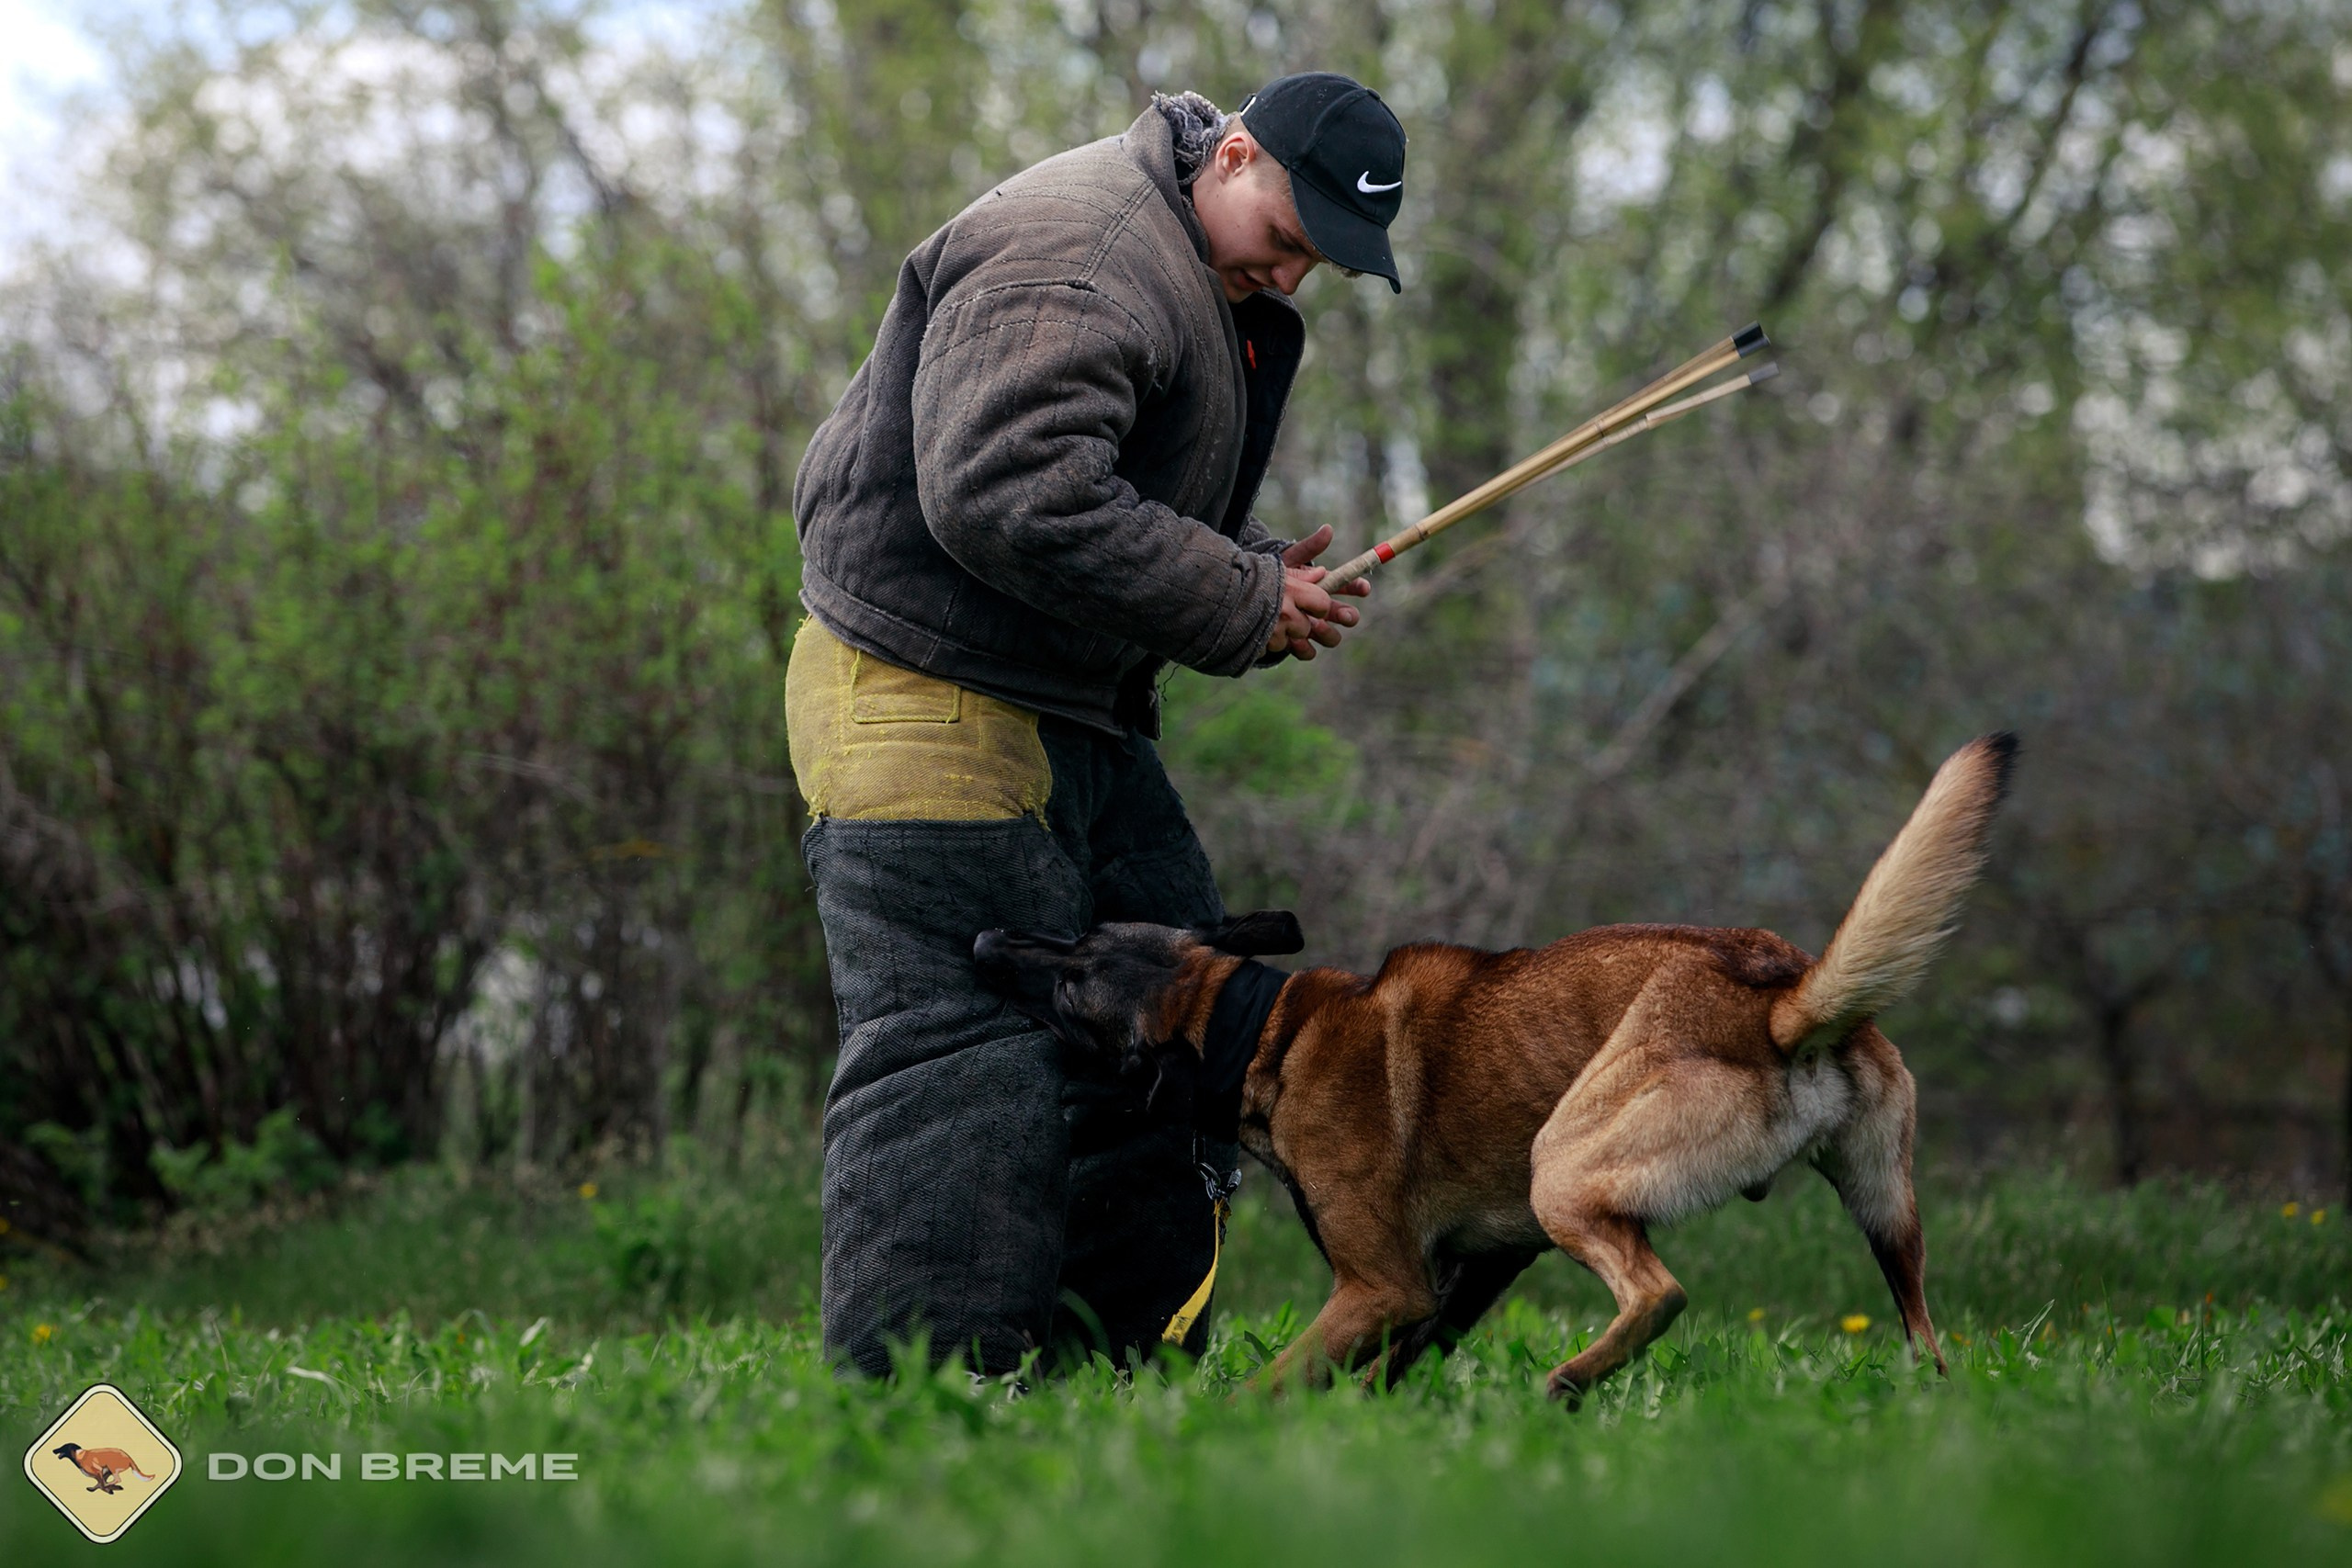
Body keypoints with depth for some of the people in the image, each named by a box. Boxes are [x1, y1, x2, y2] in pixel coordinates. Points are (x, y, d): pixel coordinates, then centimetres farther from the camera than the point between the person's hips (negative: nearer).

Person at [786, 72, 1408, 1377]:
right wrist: (1239, 599, -22)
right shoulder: (1069, 257, -19)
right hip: (928, 702, -11)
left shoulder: (1223, 290, 17)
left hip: (1076, 715, 11)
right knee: (958, 1061, -13)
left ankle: (1111, 1368, 19)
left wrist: (1262, 585, 3)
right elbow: (1005, 499, -30)